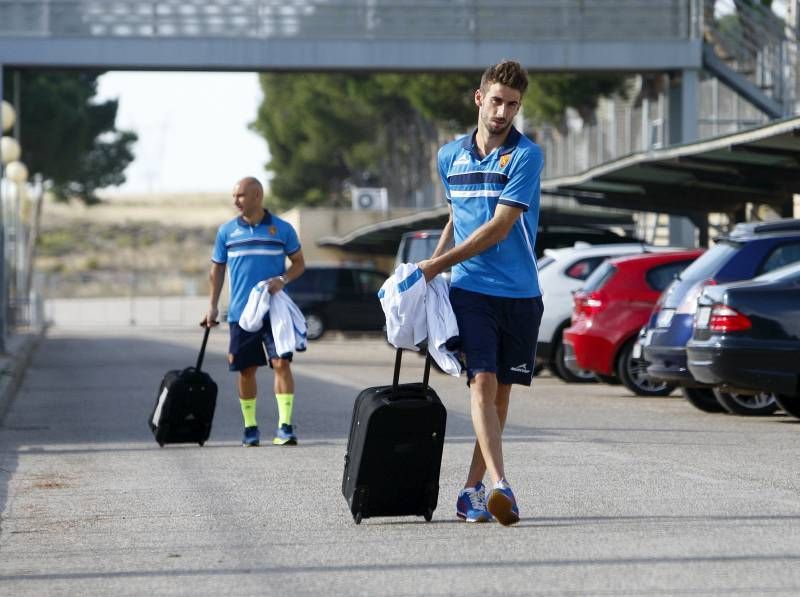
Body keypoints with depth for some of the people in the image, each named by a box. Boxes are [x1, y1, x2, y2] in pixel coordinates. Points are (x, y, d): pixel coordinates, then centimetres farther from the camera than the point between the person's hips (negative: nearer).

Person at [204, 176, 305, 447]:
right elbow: (217, 269, 15)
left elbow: (299, 263, 9)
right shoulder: (226, 231, 7)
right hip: (240, 312, 2)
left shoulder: (282, 229, 2)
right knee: (246, 370, 5)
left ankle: (285, 427, -12)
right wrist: (213, 306, 9)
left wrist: (283, 279, -11)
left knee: (281, 363, -12)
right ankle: (250, 428, 16)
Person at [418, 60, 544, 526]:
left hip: (519, 292, -1)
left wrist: (438, 263, -10)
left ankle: (473, 490, 13)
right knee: (482, 382, -15)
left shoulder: (526, 156, -7)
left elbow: (499, 227, -12)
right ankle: (500, 486, -25)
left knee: (501, 392, 4)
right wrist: (433, 265, 16)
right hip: (470, 290, 1)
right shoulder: (450, 156, 9)